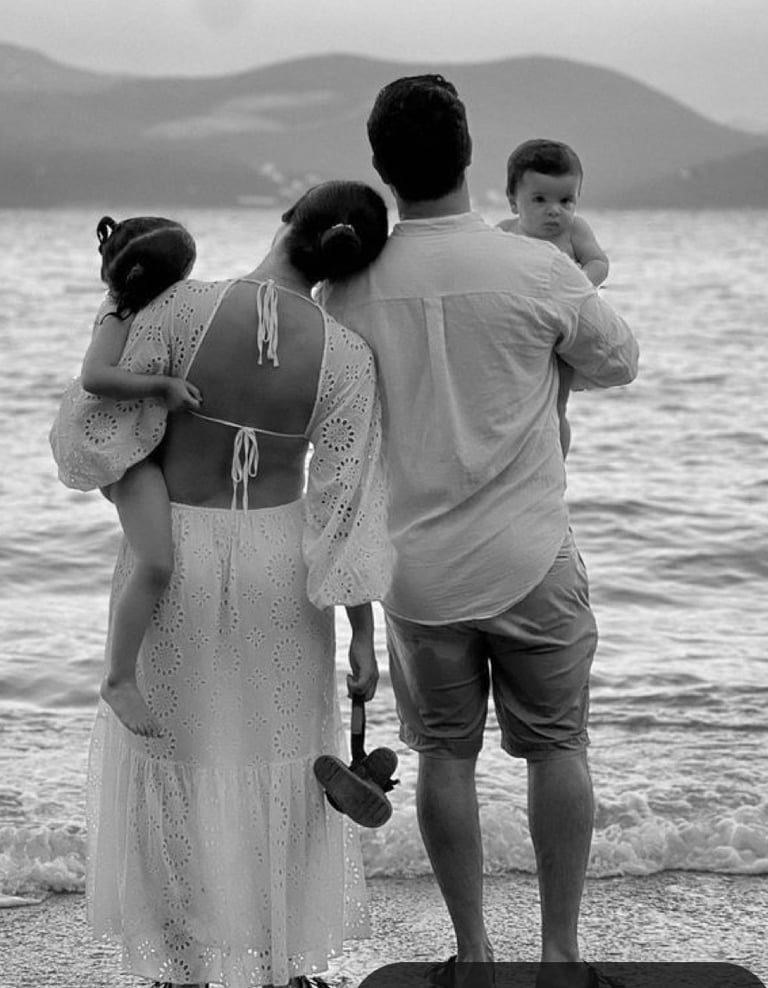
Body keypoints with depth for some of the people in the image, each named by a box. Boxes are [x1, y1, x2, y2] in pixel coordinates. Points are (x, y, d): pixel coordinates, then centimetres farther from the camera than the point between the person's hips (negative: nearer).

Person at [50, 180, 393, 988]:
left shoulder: (179, 308, -19)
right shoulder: (346, 357, -14)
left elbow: (106, 438, -15)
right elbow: (348, 507, -13)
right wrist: (362, 632, -4)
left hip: (171, 557, -1)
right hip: (276, 563, 1)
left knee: (172, 759, 14)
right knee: (279, 759, 18)